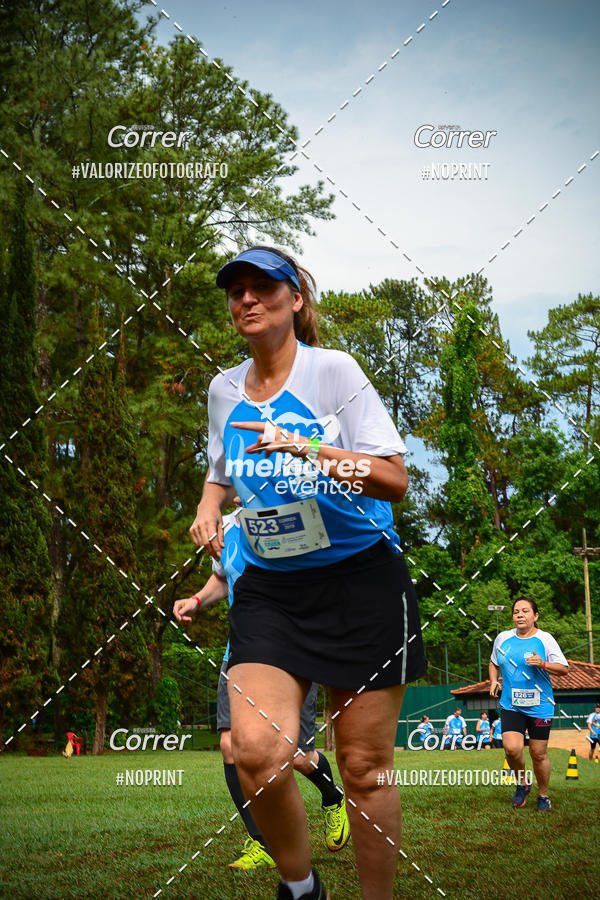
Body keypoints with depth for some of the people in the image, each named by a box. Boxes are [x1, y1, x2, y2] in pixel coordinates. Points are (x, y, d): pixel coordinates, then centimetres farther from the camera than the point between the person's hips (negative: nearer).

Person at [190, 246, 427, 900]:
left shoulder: (333, 369, -6)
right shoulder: (223, 389, 9)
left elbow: (394, 479, -11)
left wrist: (307, 449, -24)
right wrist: (209, 508, 5)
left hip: (361, 581, -3)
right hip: (269, 588, 3)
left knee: (364, 767, -1)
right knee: (255, 752, -16)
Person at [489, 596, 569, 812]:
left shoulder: (545, 639, -3)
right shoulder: (503, 638, 6)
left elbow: (564, 669, -3)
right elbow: (494, 662, 24)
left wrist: (542, 664, -19)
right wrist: (494, 680, 6)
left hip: (539, 706, -2)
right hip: (511, 705, 2)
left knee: (538, 754, 3)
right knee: (511, 748, -16)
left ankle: (543, 795, 25)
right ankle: (522, 784, 12)